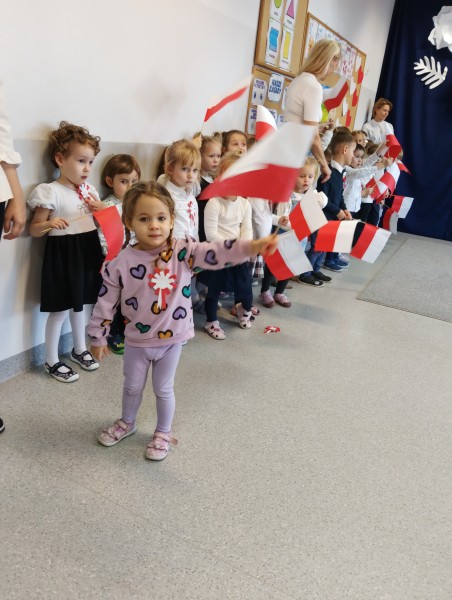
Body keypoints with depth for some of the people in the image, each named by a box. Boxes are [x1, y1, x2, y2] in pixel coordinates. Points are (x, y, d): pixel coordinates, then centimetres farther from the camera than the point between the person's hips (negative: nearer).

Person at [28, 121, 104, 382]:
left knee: (79, 304, 20)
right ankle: (52, 361, 18)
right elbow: (35, 229, -11)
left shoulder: (89, 190, 6)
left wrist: (101, 210, -3)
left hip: (87, 251, 6)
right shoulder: (51, 192, -14)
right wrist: (50, 224, -31)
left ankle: (80, 349, 38)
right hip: (63, 254, -6)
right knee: (60, 309, 3)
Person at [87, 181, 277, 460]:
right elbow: (105, 303, -6)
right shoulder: (122, 262, -15)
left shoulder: (183, 251, -16)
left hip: (171, 338, -1)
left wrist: (252, 247, -48)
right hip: (137, 339, 1)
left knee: (163, 388, 16)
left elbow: (216, 253, -31)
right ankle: (127, 423, 51)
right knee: (133, 386, 22)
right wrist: (98, 338, 1)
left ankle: (164, 433, 40)